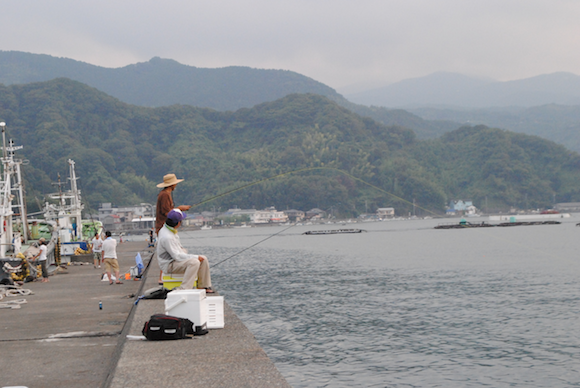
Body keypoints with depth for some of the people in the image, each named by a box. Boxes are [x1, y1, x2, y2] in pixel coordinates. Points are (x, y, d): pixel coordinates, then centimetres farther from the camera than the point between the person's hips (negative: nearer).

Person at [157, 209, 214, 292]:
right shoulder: (167, 237, -26)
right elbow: (177, 256, -26)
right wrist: (196, 257, -21)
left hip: (177, 258, 10)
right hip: (169, 265, -10)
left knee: (203, 259, 2)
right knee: (194, 262, -32)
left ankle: (204, 286, 11)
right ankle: (183, 289, -32)